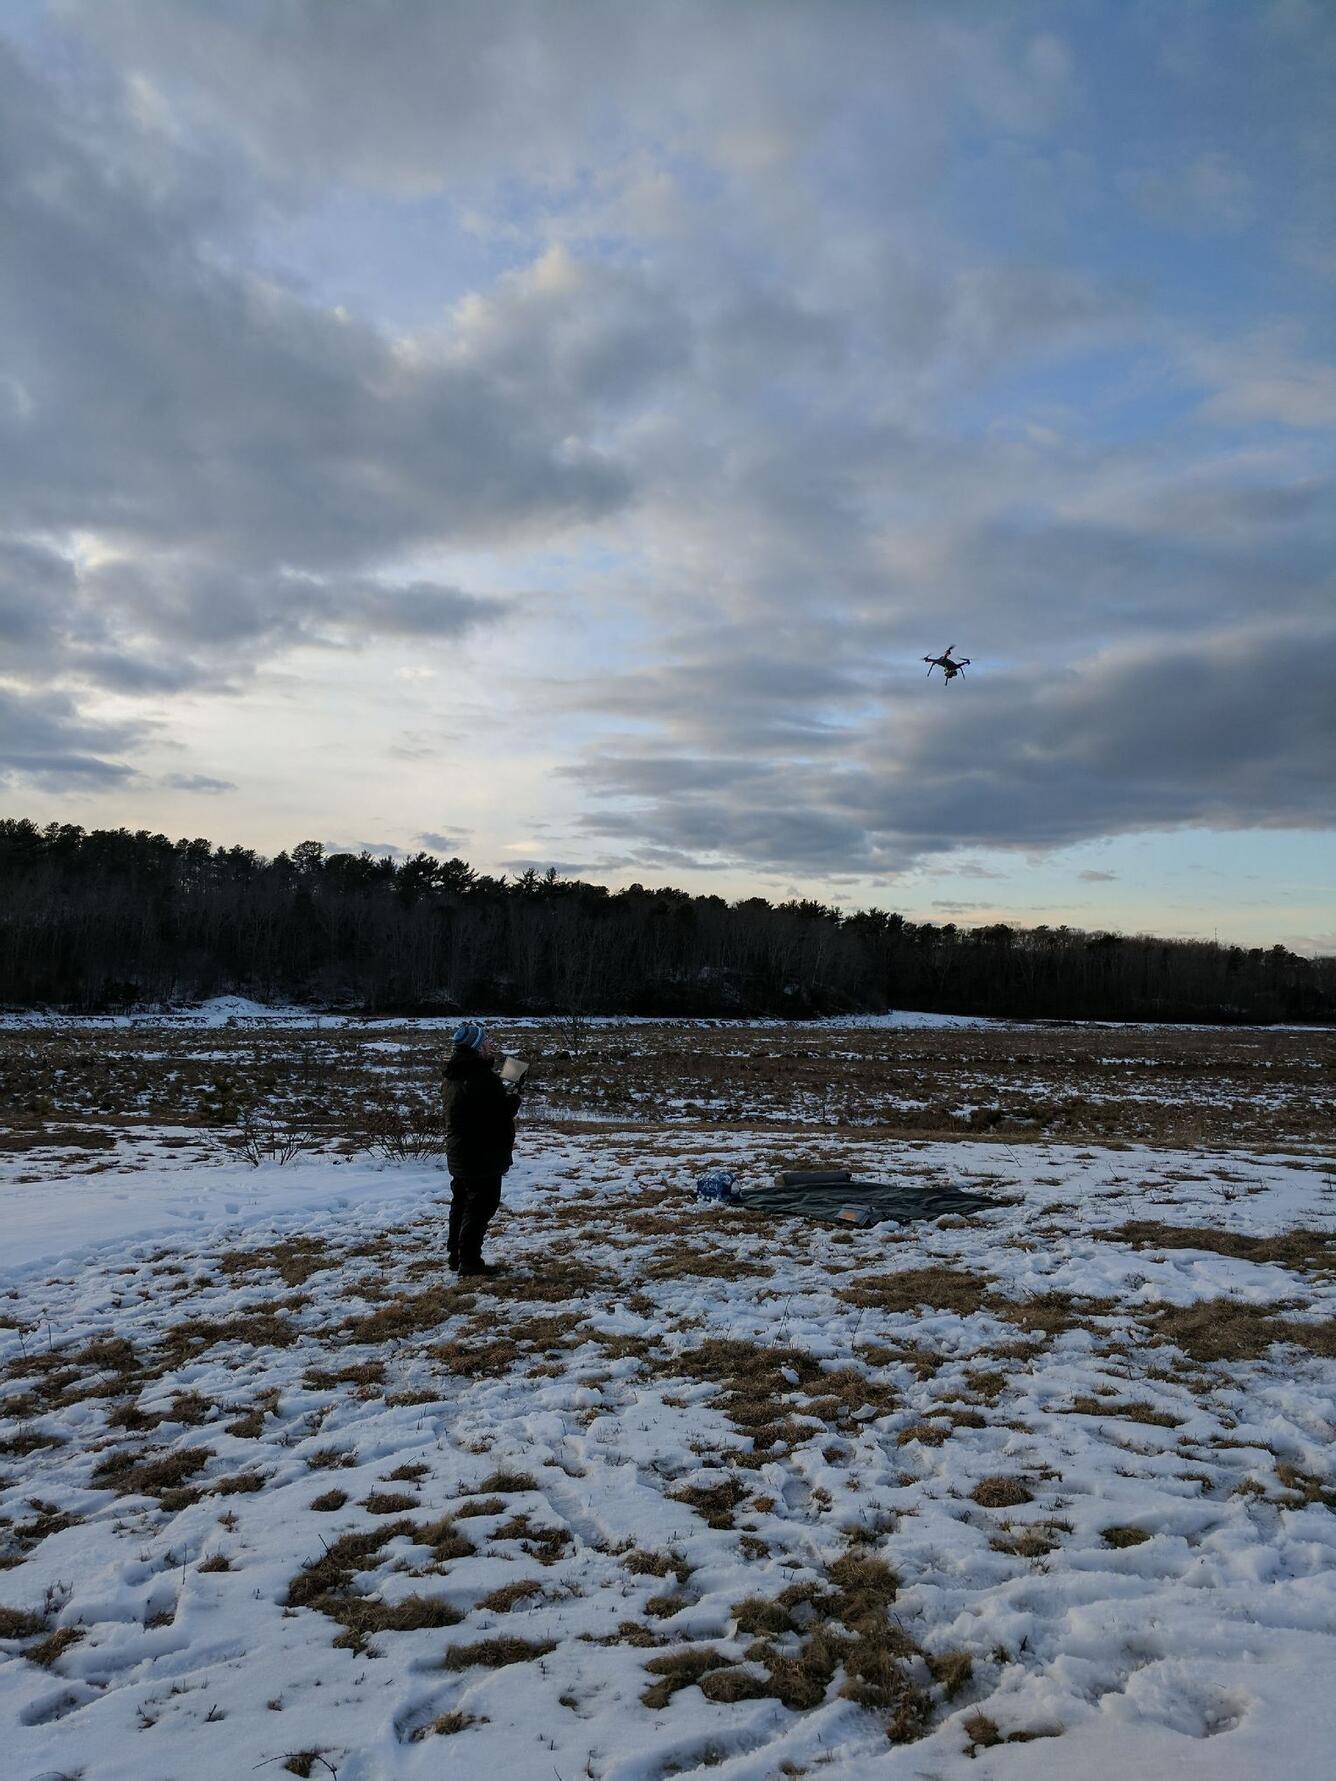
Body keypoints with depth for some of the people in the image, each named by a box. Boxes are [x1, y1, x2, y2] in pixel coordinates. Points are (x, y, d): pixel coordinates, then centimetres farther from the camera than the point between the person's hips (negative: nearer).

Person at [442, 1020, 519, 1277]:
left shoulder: (454, 1076, 6)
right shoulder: (483, 1078, -23)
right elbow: (502, 1113, -20)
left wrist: (505, 1096, 8)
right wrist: (513, 1098, -2)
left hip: (458, 1155, 9)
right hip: (484, 1156, -9)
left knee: (461, 1203, 19)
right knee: (481, 1206, 0)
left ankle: (455, 1254, 28)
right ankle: (469, 1259, 4)